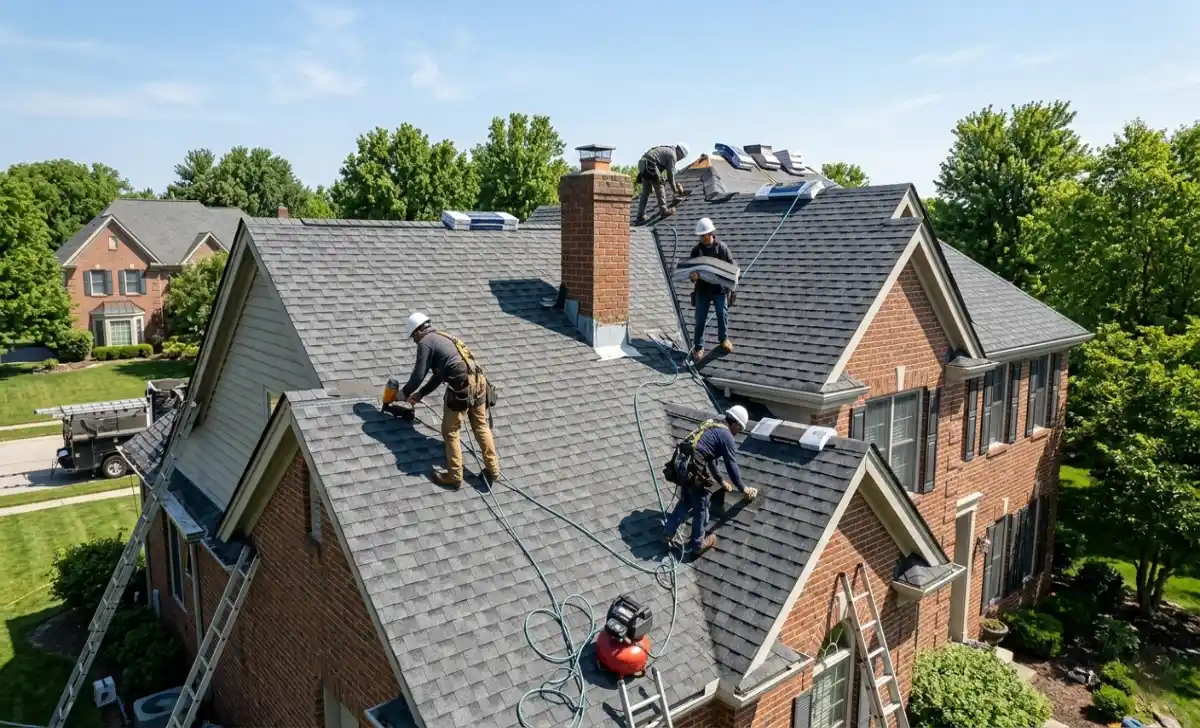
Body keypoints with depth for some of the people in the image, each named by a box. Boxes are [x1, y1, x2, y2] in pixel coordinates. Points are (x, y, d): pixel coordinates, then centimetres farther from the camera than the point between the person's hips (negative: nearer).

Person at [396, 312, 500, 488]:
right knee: (481, 426, 17)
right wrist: (420, 394, 38)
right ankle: (493, 470, 22)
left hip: (461, 386, -8)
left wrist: (405, 392, 18)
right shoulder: (442, 338, 28)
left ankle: (454, 476, 11)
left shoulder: (425, 342, 1)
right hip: (478, 381, 8)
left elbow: (418, 375, 0)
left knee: (450, 432, 6)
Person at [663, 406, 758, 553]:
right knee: (701, 507, 10)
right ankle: (697, 544, 23)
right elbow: (732, 466, 0)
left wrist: (721, 481, 39)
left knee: (685, 501, 26)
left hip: (681, 464, 8)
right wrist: (743, 489, 15)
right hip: (694, 469, -8)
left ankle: (668, 533, 31)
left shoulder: (712, 426, 24)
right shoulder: (727, 437, -4)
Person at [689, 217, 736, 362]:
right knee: (700, 319, 3)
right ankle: (698, 347, 12)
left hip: (719, 288, -1)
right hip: (702, 289, 1)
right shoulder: (696, 250, 0)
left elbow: (731, 265, 1)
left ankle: (724, 339, 30)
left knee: (722, 314, 5)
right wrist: (693, 276, -22)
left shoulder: (721, 247, -4)